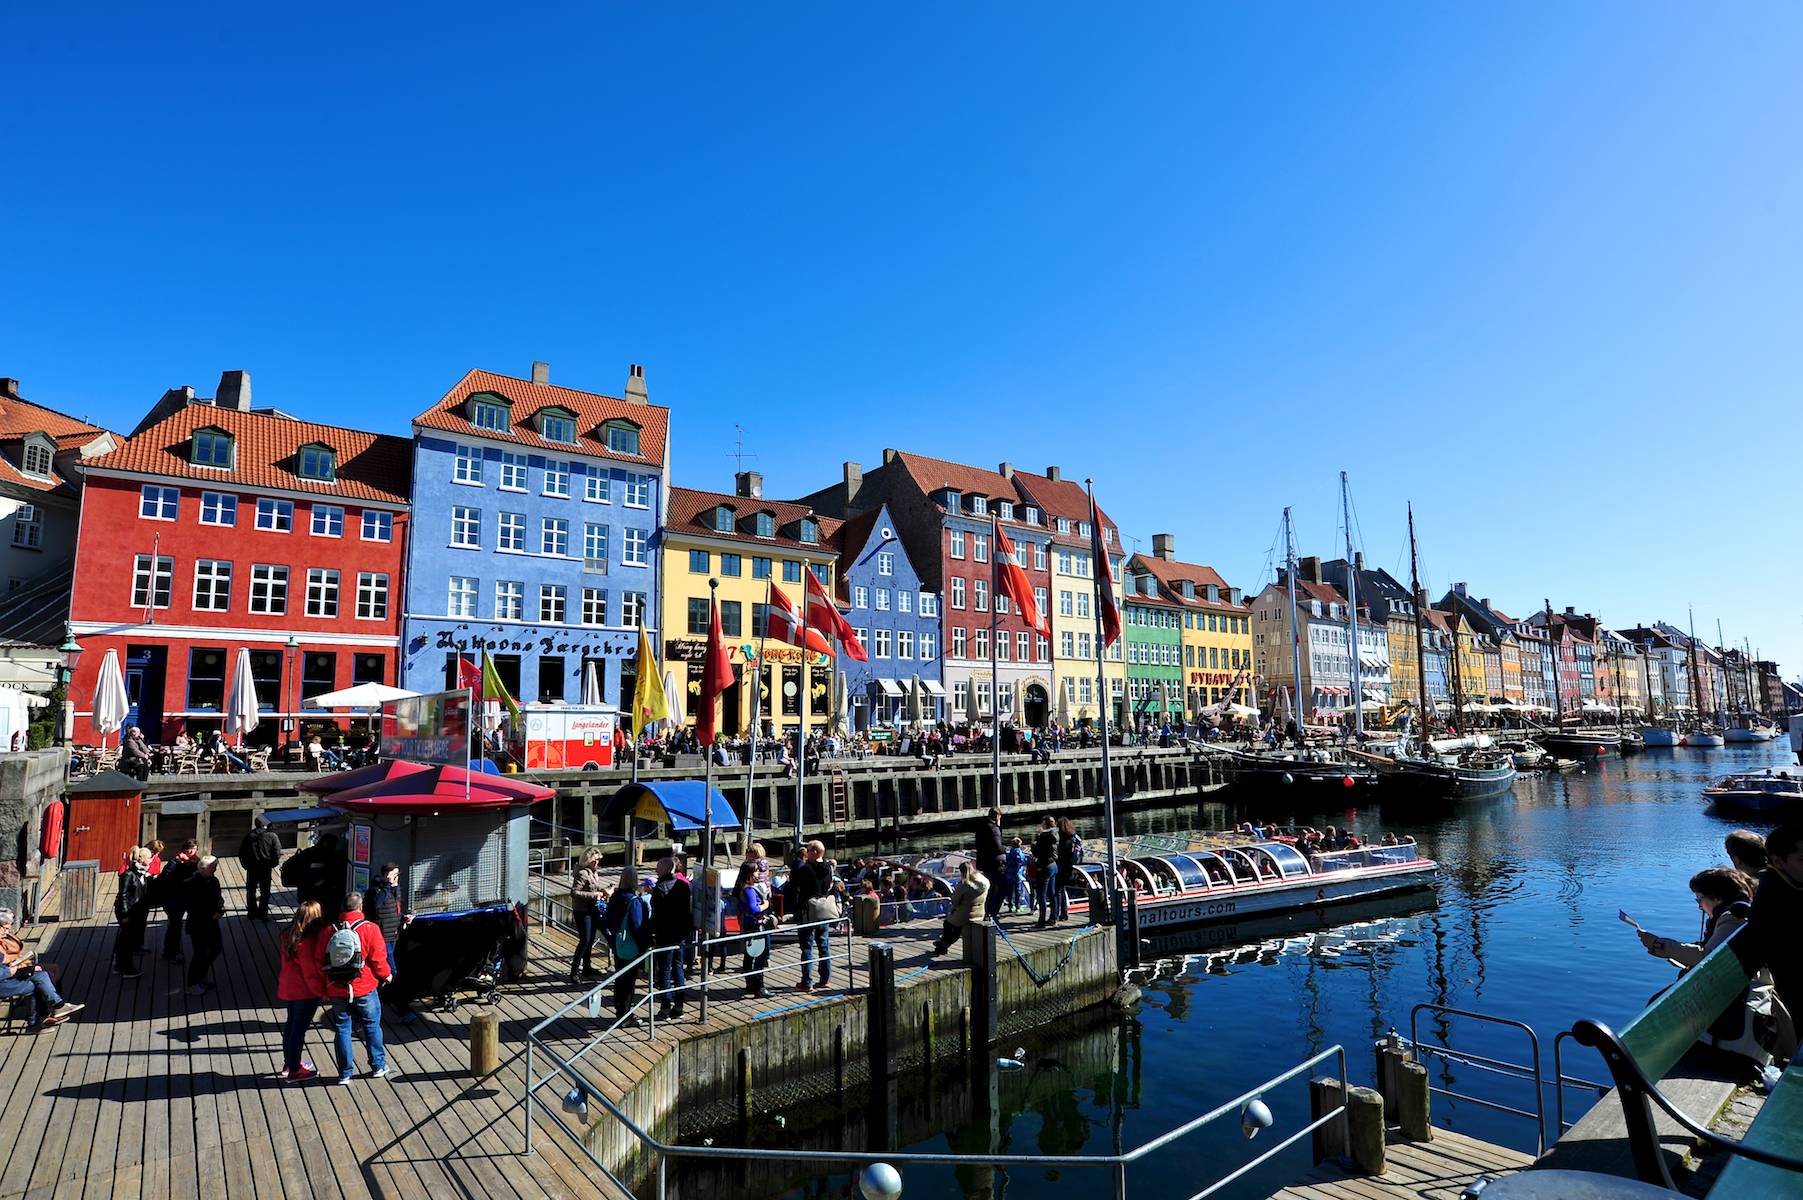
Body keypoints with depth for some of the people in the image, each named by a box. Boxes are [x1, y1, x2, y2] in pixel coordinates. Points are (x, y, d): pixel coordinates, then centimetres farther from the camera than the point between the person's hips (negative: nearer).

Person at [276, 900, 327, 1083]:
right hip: (305, 992, -8)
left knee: (291, 1025, 22)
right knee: (299, 1029, 4)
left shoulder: (288, 936, -1)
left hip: (288, 988, 8)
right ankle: (294, 1071, 16)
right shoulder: (309, 941, -26)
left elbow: (285, 961, 9)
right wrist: (322, 990, -11)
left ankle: (289, 1063, 38)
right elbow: (311, 972, -22)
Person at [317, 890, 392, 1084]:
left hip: (336, 990, 3)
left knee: (342, 1029, 13)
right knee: (372, 1025, 12)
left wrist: (325, 987, 17)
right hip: (364, 989, -3)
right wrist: (385, 975, 7)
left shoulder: (327, 931, -1)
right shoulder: (369, 929, -13)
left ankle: (345, 1073, 19)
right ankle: (378, 1066, 20)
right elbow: (378, 958, -12)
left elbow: (319, 962, 4)